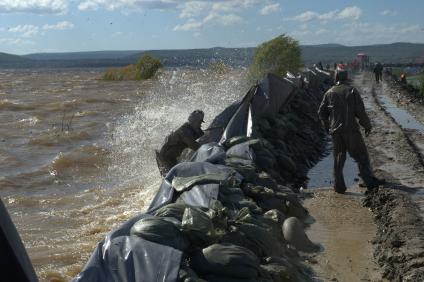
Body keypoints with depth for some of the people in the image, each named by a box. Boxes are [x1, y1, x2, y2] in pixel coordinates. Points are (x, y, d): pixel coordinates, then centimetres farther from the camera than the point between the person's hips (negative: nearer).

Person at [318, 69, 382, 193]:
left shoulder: (330, 93, 7)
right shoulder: (352, 91, -2)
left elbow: (321, 112, 8)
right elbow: (360, 111, -8)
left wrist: (327, 126, 23)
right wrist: (367, 125, 3)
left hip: (335, 131, 3)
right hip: (351, 129, -3)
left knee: (338, 157, 11)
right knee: (361, 155, 6)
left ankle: (339, 186, 11)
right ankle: (369, 181, 5)